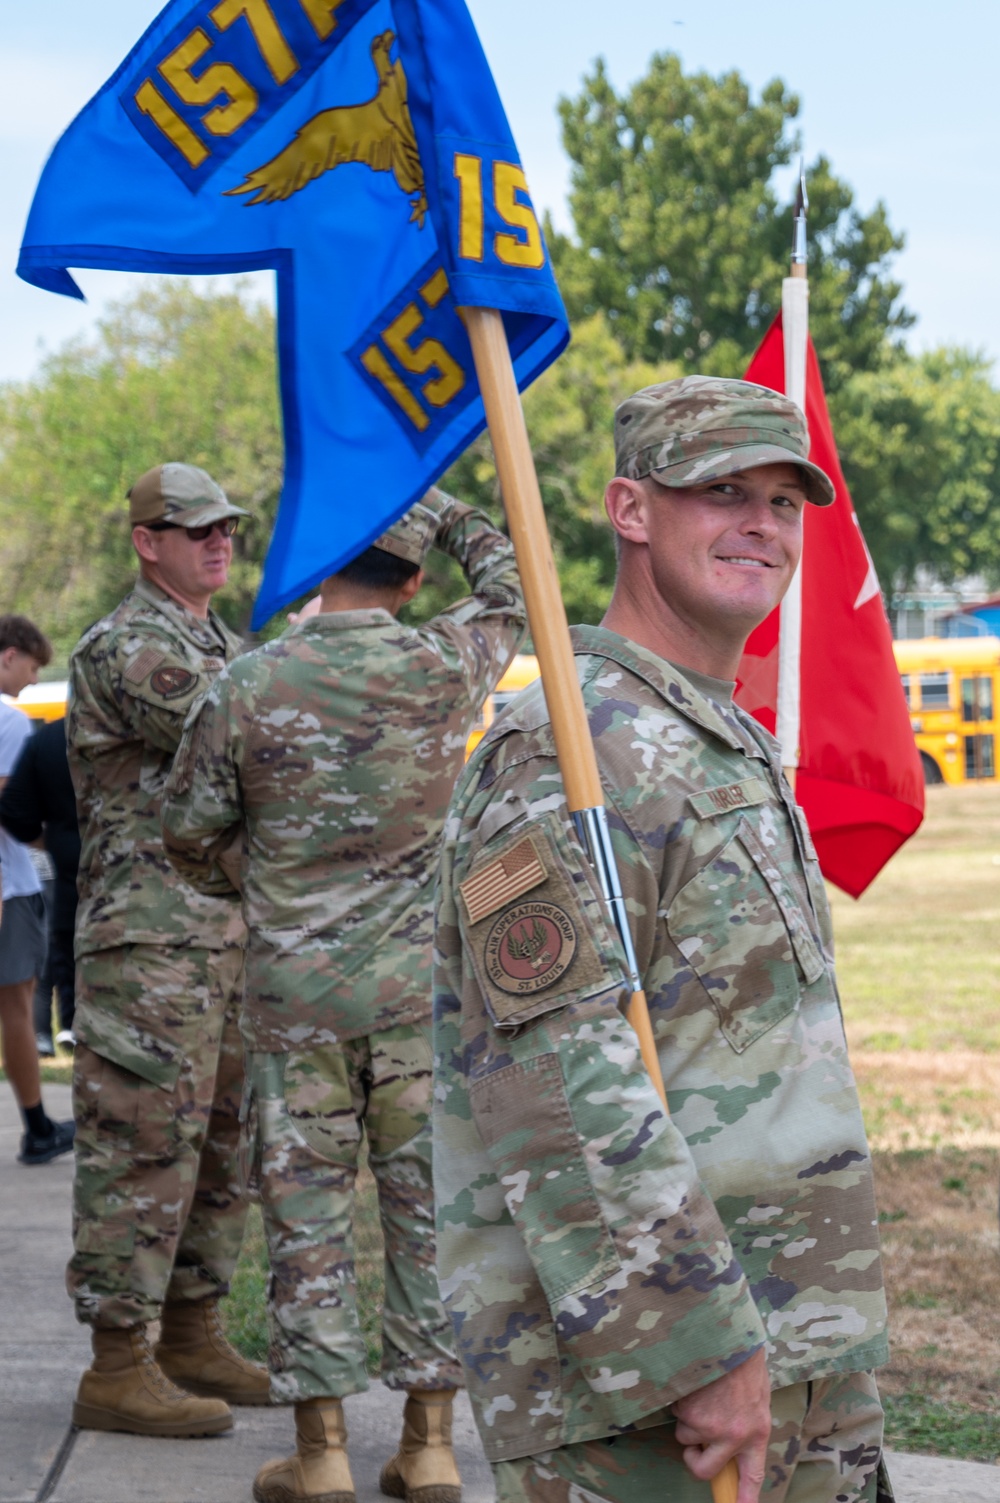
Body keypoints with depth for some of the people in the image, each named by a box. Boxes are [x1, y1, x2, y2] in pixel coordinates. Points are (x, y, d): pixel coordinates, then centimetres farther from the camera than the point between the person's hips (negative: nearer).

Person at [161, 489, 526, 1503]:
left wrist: (211, 879, 24)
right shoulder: (445, 669, -5)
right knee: (427, 1202, 8)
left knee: (306, 1206, 4)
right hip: (422, 982, 1)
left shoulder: (250, 685, -8)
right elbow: (509, 589, 18)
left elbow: (188, 830, 2)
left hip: (296, 984, -1)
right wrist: (436, 504, 27)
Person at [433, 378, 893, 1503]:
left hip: (794, 1358, 10)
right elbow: (553, 1084, -23)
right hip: (638, 1369, -9)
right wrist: (700, 1354, -24)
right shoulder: (567, 755, -15)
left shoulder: (731, 748, 18)